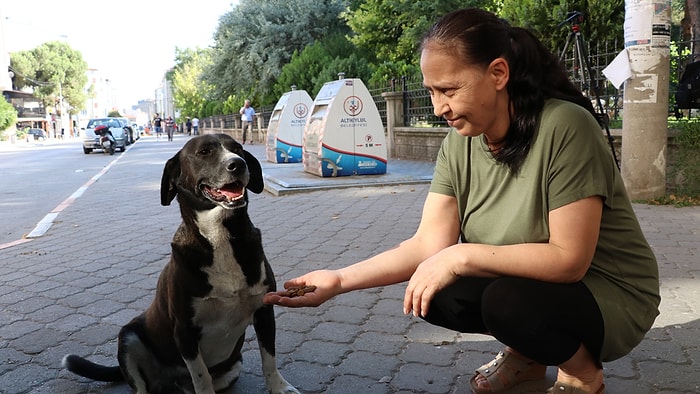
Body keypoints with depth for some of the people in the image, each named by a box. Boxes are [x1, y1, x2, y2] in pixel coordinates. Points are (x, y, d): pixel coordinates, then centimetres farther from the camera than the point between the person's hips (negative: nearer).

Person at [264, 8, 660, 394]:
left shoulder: (564, 127, -27)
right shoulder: (458, 144, -9)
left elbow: (569, 259, -27)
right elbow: (428, 244, -13)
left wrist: (462, 255, -32)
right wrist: (339, 279, -22)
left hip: (611, 295, -5)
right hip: (525, 280, 6)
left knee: (508, 302, -32)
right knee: (426, 292, -12)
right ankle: (526, 353, 14)